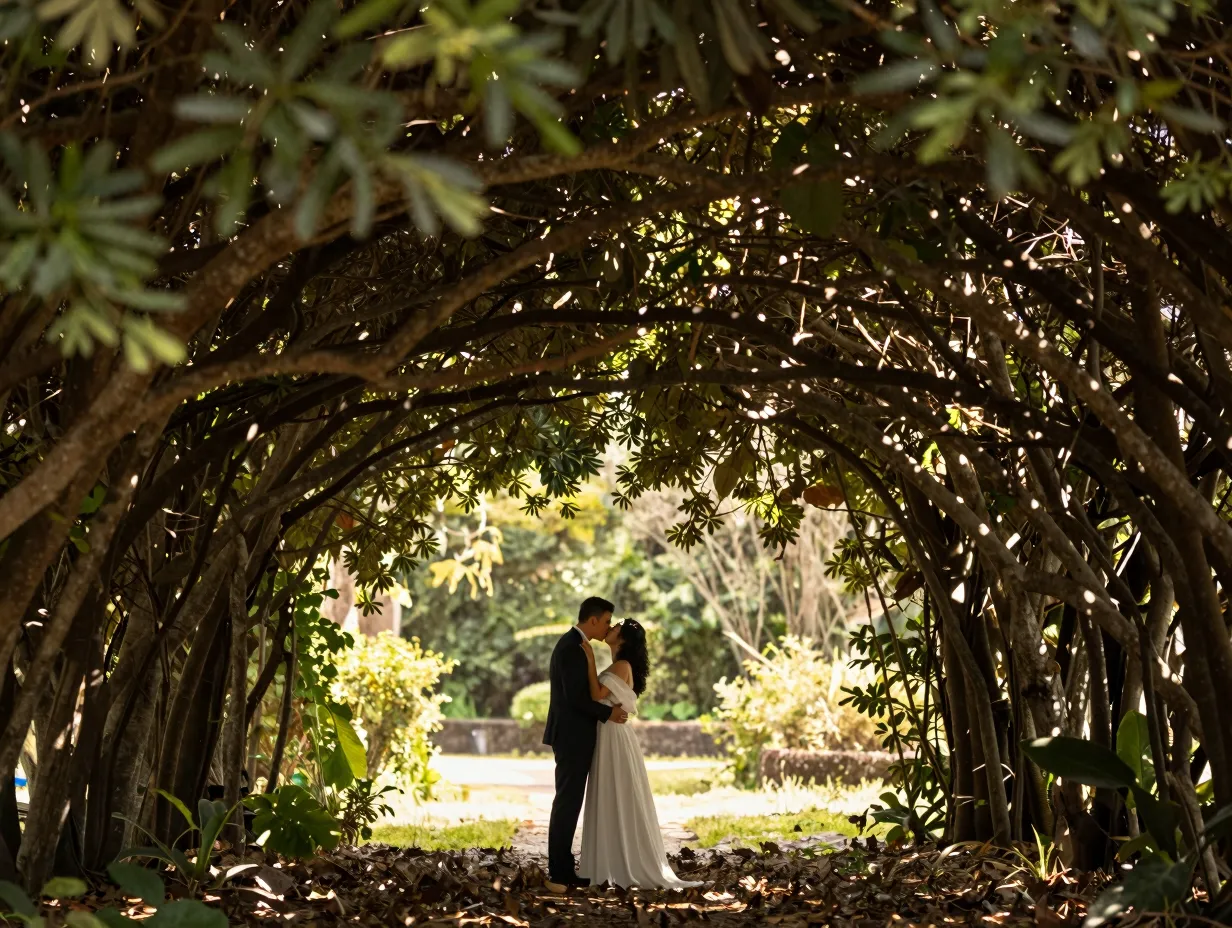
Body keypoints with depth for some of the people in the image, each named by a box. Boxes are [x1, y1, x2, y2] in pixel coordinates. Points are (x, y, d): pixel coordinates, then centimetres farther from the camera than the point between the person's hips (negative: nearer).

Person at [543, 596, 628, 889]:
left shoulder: (572, 644, 16)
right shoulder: (573, 647, -17)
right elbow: (575, 696, -22)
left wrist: (607, 706, 5)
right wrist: (608, 713, -13)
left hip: (572, 736, 10)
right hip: (572, 737, -10)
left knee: (568, 802, 11)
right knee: (567, 802, -7)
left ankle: (562, 868, 14)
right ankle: (559, 873, -5)